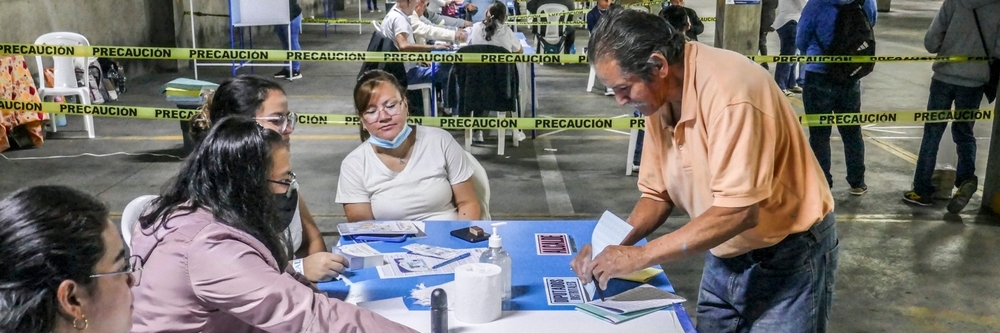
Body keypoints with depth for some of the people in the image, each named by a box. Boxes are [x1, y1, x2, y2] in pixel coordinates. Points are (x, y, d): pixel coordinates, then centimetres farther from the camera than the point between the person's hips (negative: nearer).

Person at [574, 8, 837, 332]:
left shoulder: (729, 89, -28)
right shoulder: (659, 98, -4)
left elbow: (738, 212, -31)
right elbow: (657, 193, 4)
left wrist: (640, 256, -28)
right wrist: (613, 245, -12)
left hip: (786, 255, -7)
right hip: (725, 256, 7)